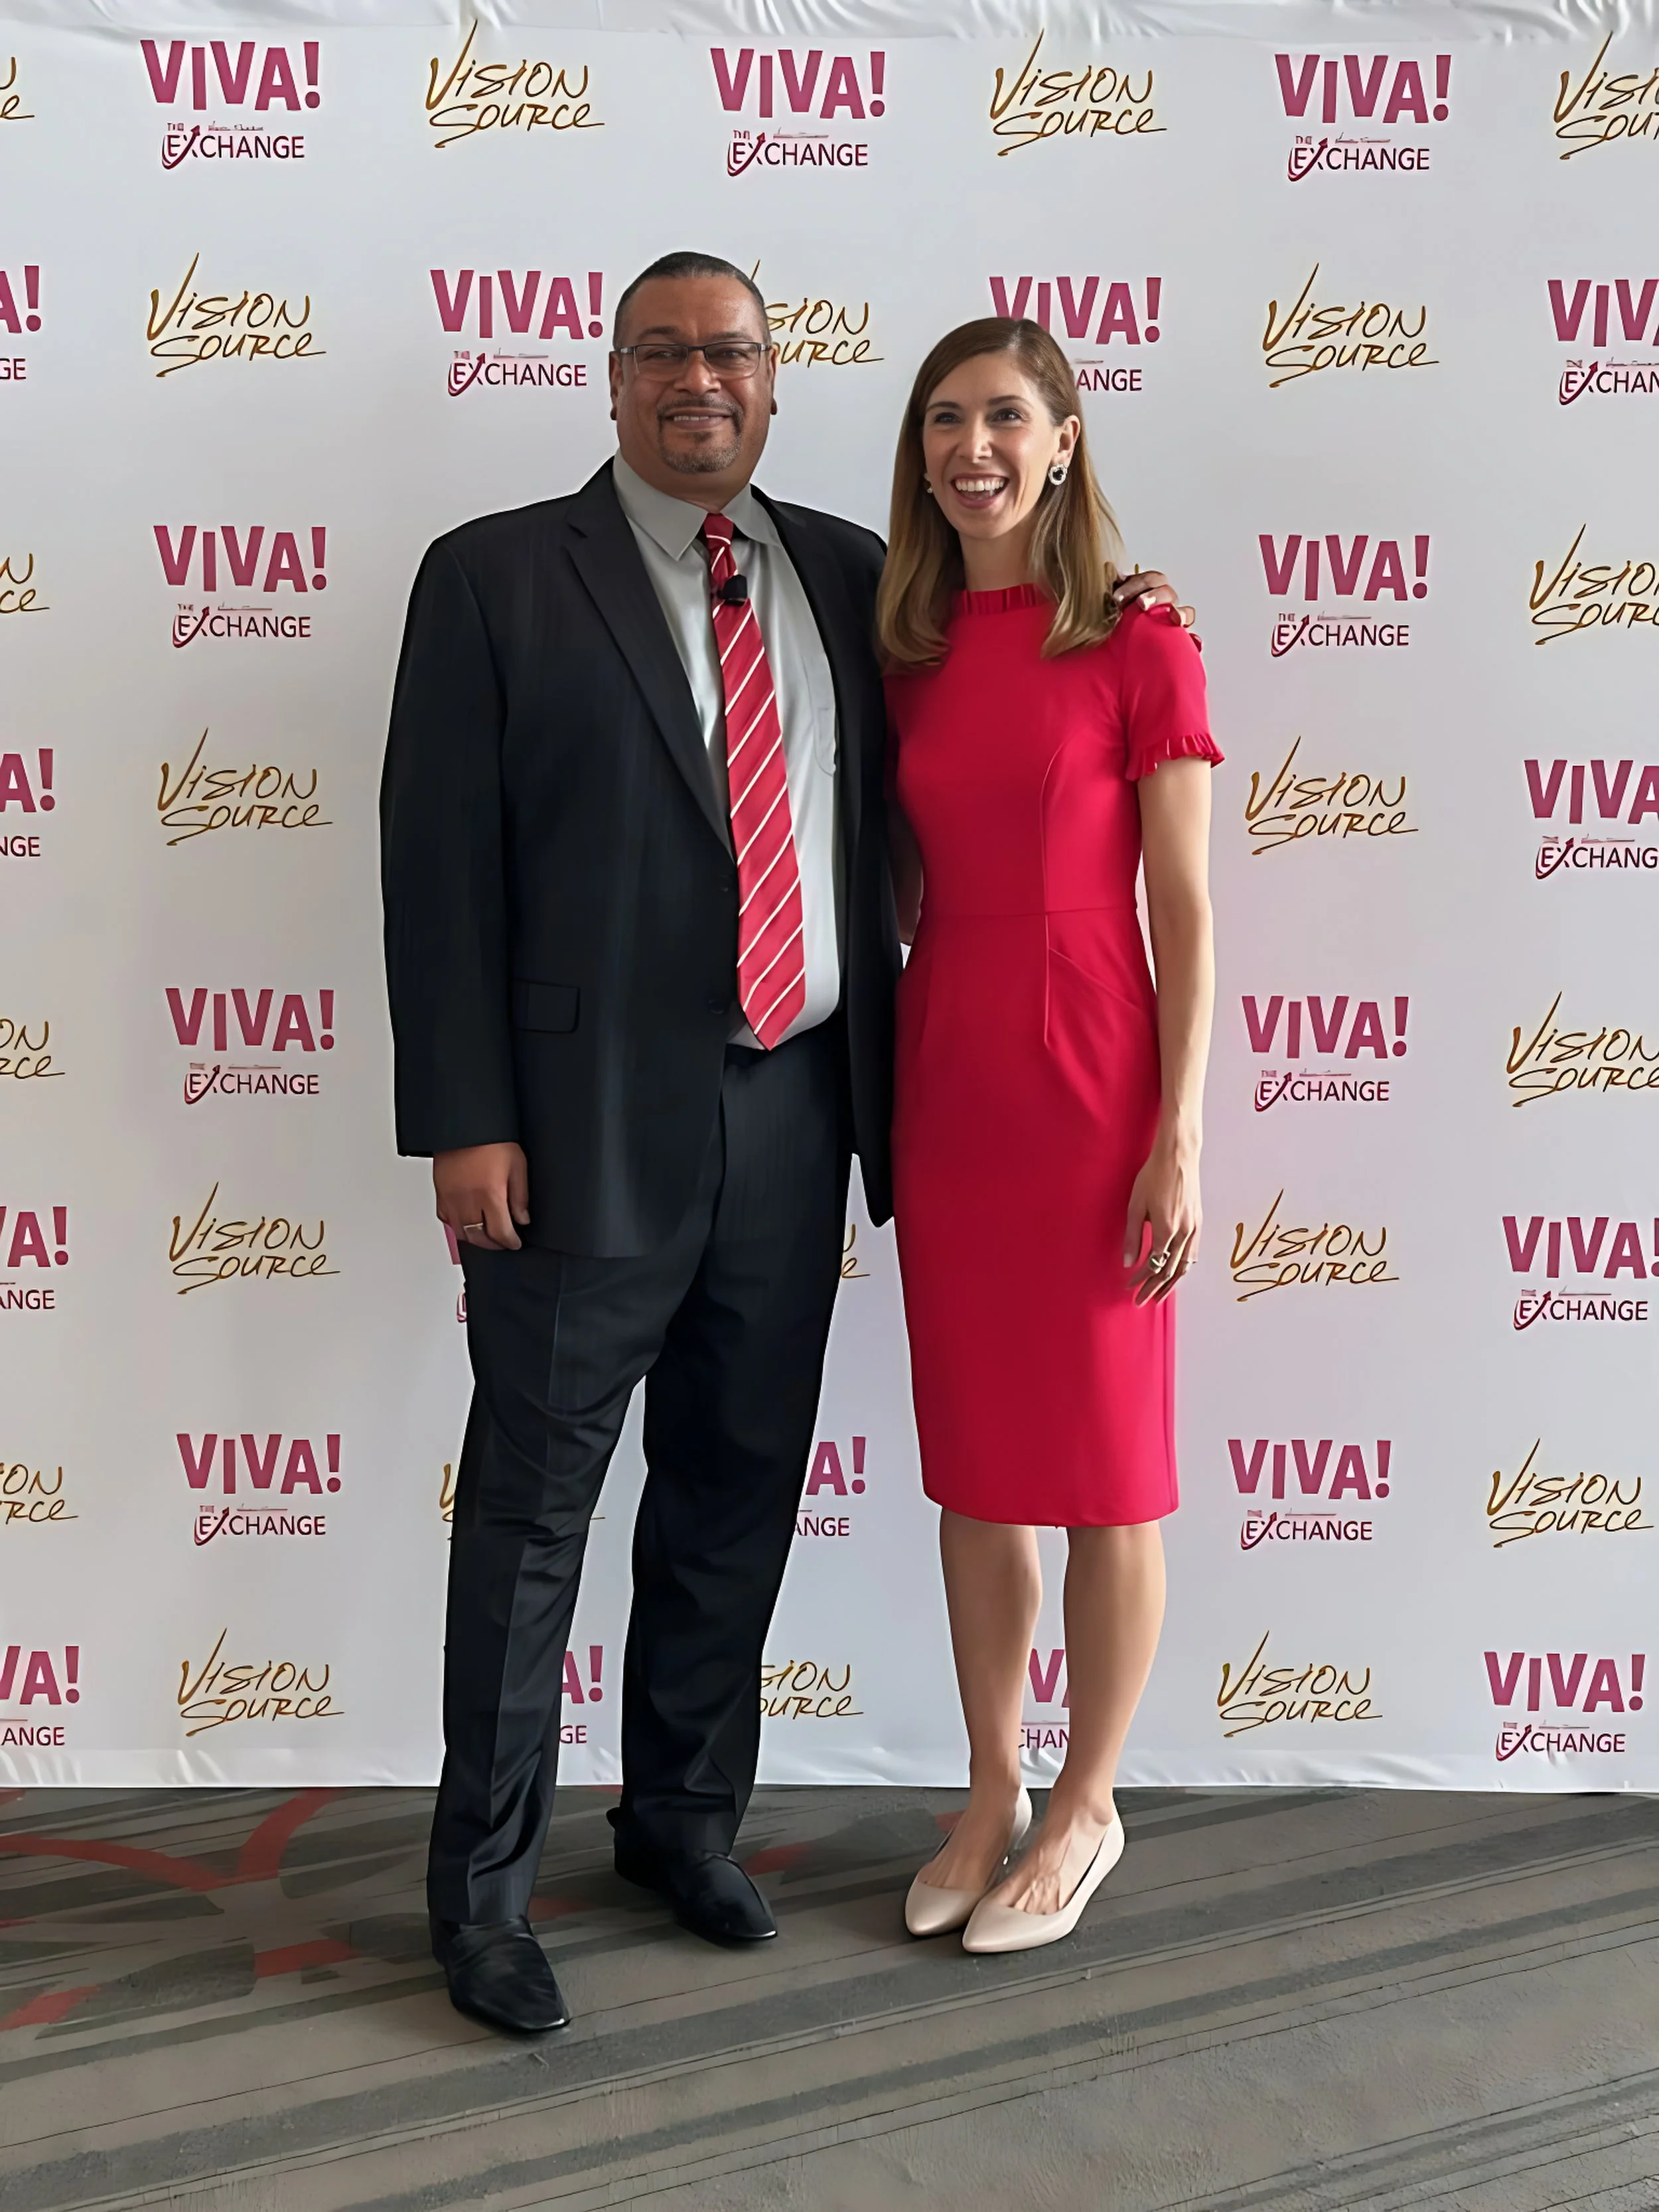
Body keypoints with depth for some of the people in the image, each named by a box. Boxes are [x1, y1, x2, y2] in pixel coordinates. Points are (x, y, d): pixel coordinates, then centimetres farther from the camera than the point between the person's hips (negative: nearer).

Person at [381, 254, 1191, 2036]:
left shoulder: (845, 572, 11)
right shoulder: (496, 575, -1)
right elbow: (439, 863, -5)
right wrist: (466, 1123, -12)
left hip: (796, 1112, 4)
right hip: (591, 1122, -4)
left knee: (740, 1491, 15)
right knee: (532, 1505, 4)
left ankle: (685, 1812, 35)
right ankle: (483, 1885, 21)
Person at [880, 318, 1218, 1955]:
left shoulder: (1137, 649, -6)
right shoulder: (909, 655, 8)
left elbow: (1185, 914, -7)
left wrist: (1180, 1141, -11)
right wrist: (874, 1096, 4)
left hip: (1089, 1083, -5)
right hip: (940, 1078, 5)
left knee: (1103, 1465, 7)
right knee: (971, 1461, 13)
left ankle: (1087, 1805, 26)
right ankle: (990, 1795, 30)